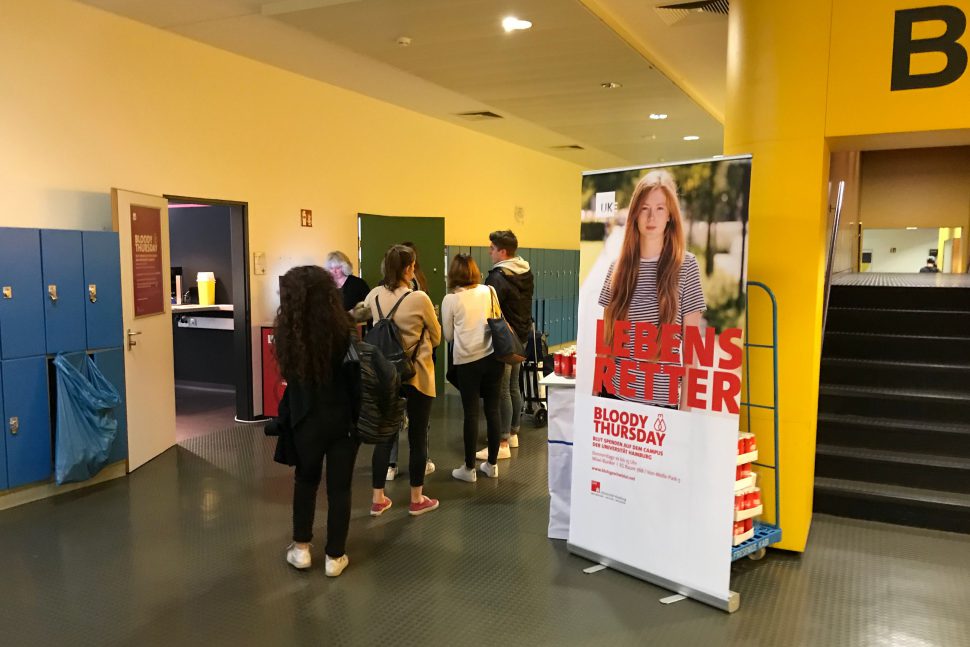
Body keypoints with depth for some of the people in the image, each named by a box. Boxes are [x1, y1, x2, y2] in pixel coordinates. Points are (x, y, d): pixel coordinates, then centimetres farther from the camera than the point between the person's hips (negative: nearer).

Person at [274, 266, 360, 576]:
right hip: (342, 419, -1)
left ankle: (301, 548, 32)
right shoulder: (344, 330, -19)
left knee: (305, 480, 23)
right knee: (339, 487, 12)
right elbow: (357, 378, -10)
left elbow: (289, 376, 2)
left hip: (305, 419, 1)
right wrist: (361, 417, 4)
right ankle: (335, 557, 23)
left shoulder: (287, 332, -15)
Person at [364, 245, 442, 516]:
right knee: (417, 437, 8)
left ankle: (378, 499, 19)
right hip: (416, 375, -4)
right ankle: (417, 499, 19)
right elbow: (436, 337, -1)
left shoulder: (373, 296, -4)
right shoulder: (419, 299, -15)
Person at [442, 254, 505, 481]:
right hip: (493, 356, 3)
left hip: (467, 360, -3)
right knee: (492, 409, 10)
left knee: (471, 412, 4)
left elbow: (448, 335, 4)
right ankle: (492, 464, 20)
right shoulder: (489, 291, 3)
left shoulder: (450, 300, -4)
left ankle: (469, 468, 12)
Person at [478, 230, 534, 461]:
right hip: (521, 337, 9)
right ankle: (513, 433, 30)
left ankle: (502, 443, -1)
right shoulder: (527, 273, 8)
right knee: (514, 387, 18)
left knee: (501, 391, -5)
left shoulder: (497, 278, -20)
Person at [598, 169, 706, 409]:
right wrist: (595, 390, 5)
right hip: (614, 391, 2)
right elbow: (605, 336, 9)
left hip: (661, 398, -2)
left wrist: (686, 404, -5)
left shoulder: (686, 265, -3)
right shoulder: (618, 266, 4)